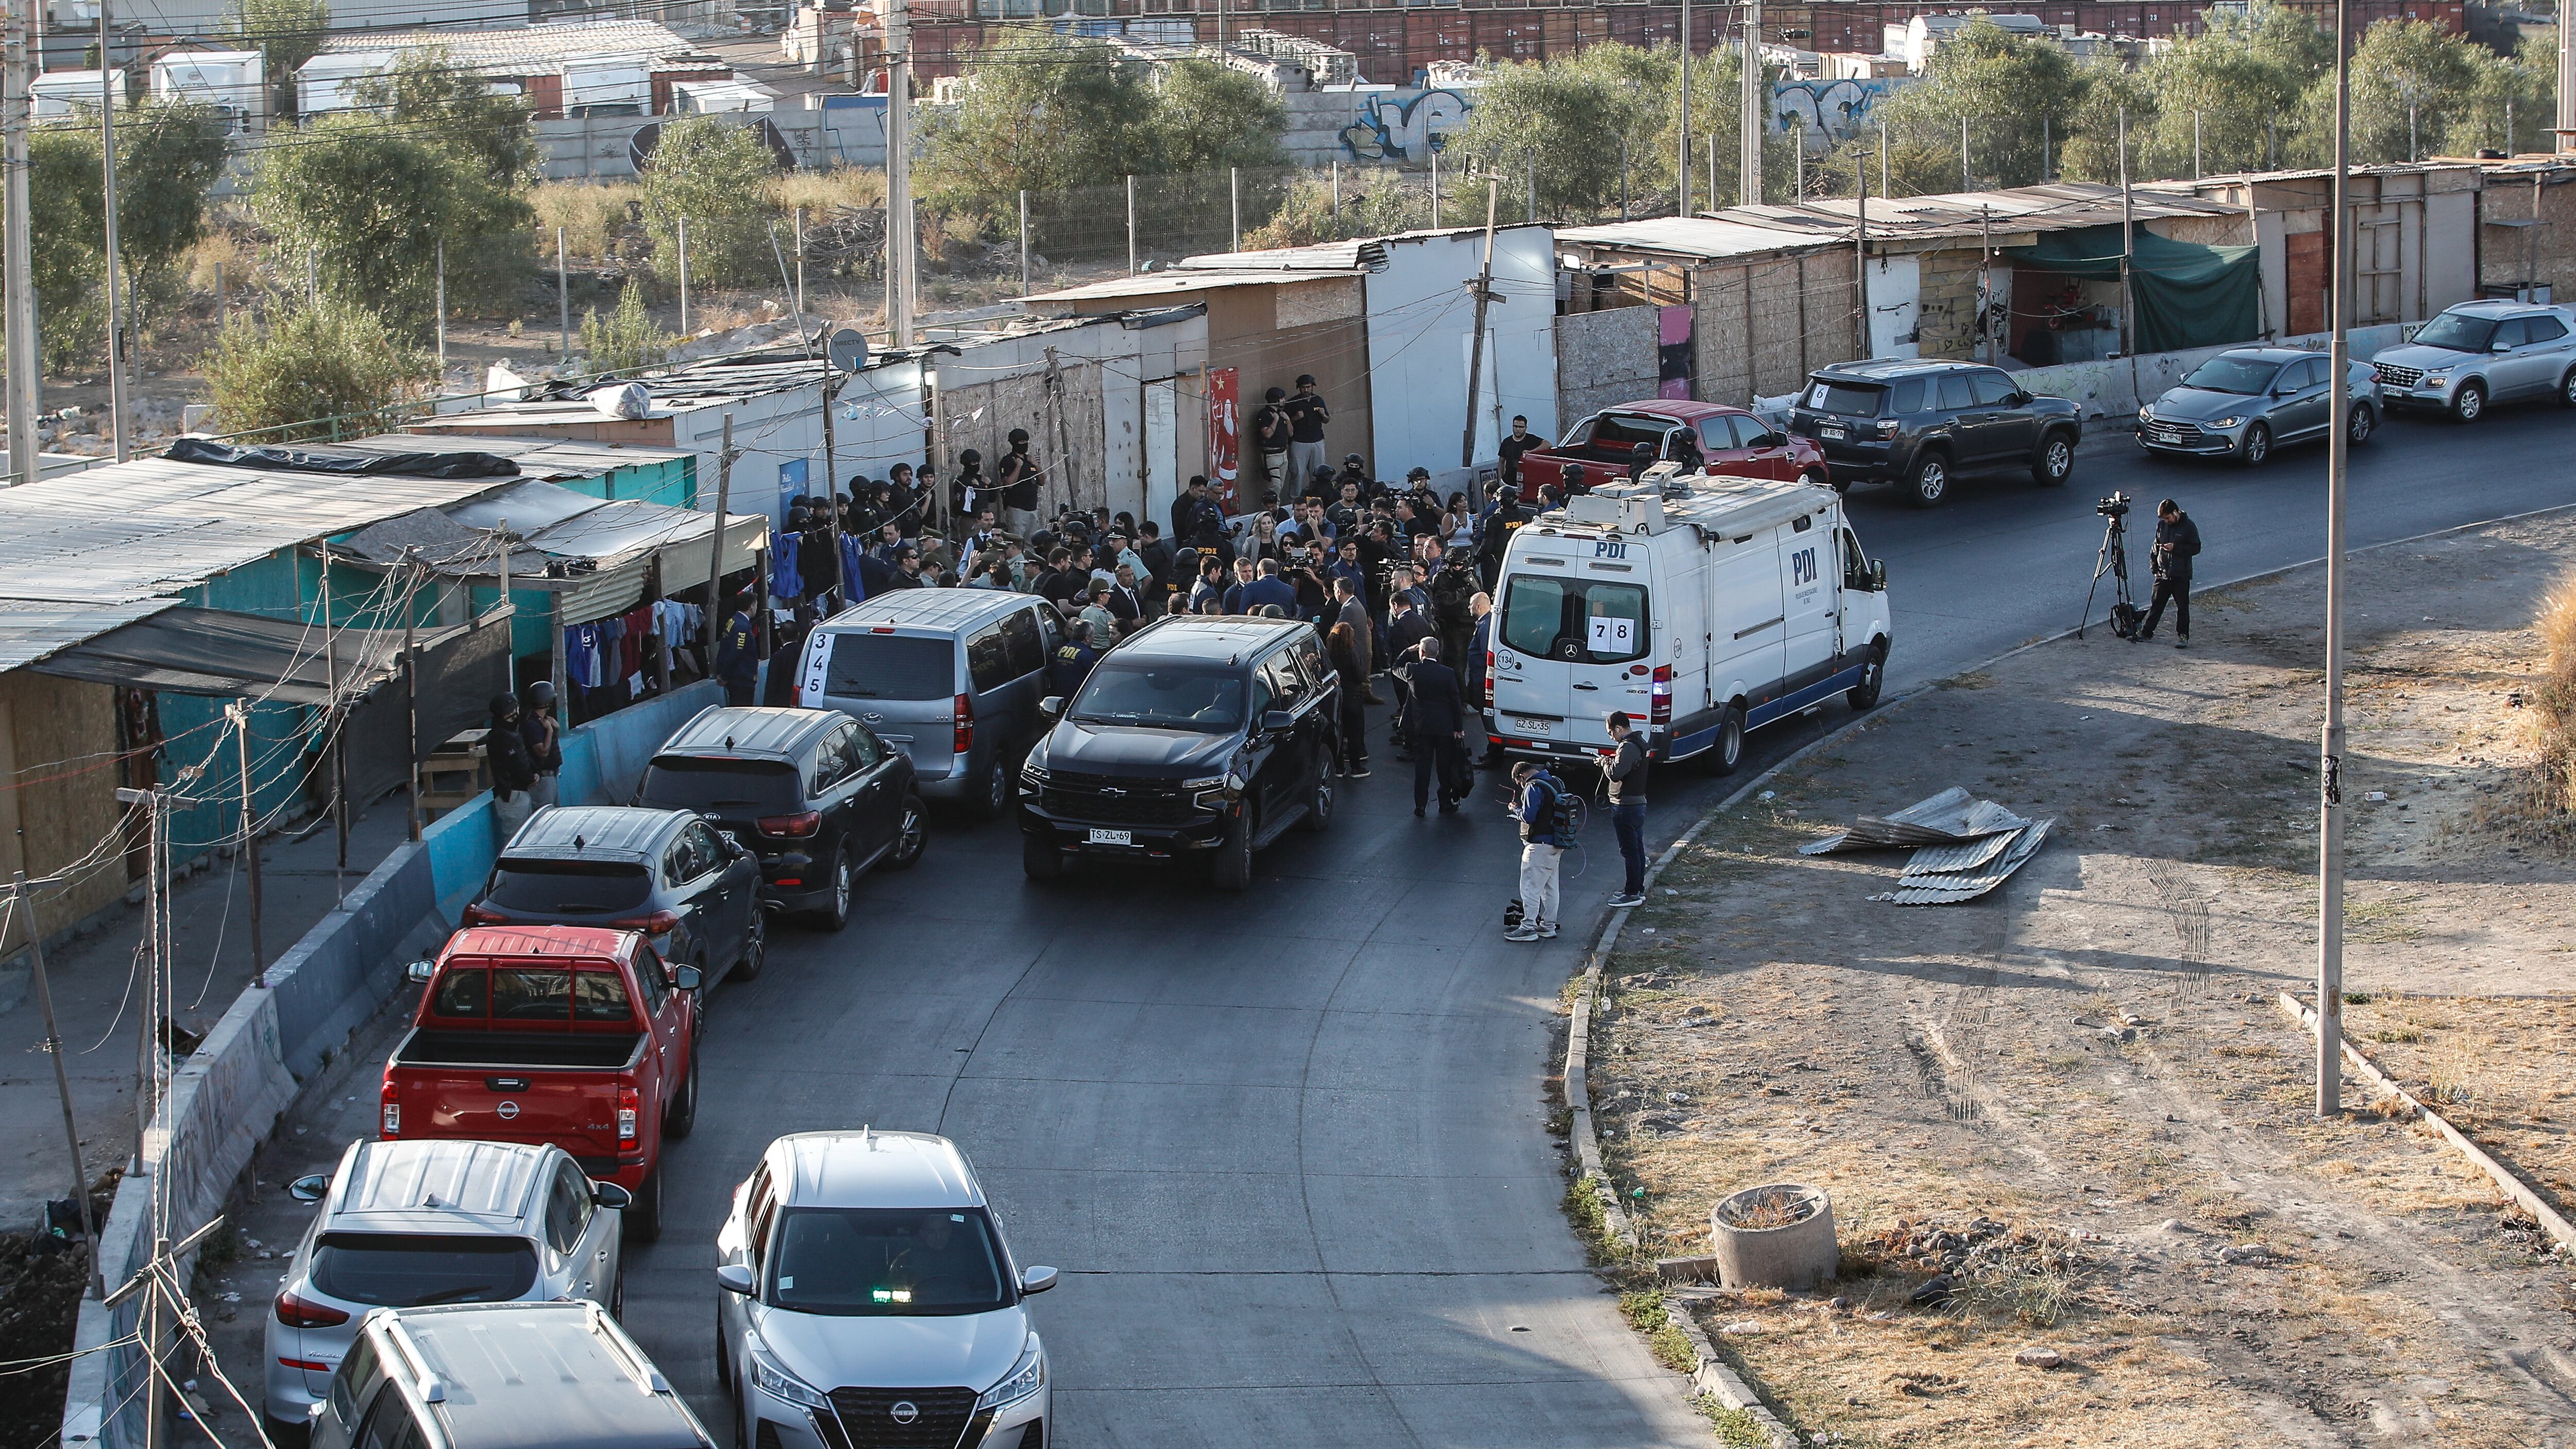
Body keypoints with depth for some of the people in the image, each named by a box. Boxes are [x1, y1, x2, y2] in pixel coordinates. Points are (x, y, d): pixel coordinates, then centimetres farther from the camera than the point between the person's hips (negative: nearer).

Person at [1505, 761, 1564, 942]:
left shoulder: (1534, 788, -16)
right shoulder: (1556, 783, 11)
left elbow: (1528, 816, -21)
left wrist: (1516, 810, -1)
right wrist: (1521, 809, 15)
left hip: (1540, 844, -9)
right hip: (1556, 844, 9)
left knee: (1530, 887, -4)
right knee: (1550, 887, 16)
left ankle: (1528, 928, -3)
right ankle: (1548, 926, 23)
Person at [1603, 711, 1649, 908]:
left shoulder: (1629, 747, -20)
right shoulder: (1639, 742, 13)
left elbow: (1616, 773, -27)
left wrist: (1605, 763, -8)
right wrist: (1609, 762, 5)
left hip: (1626, 806, -10)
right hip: (1638, 802, 10)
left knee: (1630, 850, -5)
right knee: (1637, 848, 15)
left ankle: (1633, 894, -2)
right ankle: (1638, 890, 23)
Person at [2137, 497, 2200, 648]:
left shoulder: (2189, 526, -9)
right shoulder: (2162, 525, 6)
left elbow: (2196, 548, -9)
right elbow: (2156, 545, 18)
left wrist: (2176, 548, -19)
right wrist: (2153, 562, 6)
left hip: (2181, 575, -5)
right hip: (2163, 573, 5)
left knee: (2182, 606, 2)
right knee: (2156, 604, 10)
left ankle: (2183, 636, 10)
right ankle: (2146, 632, 16)